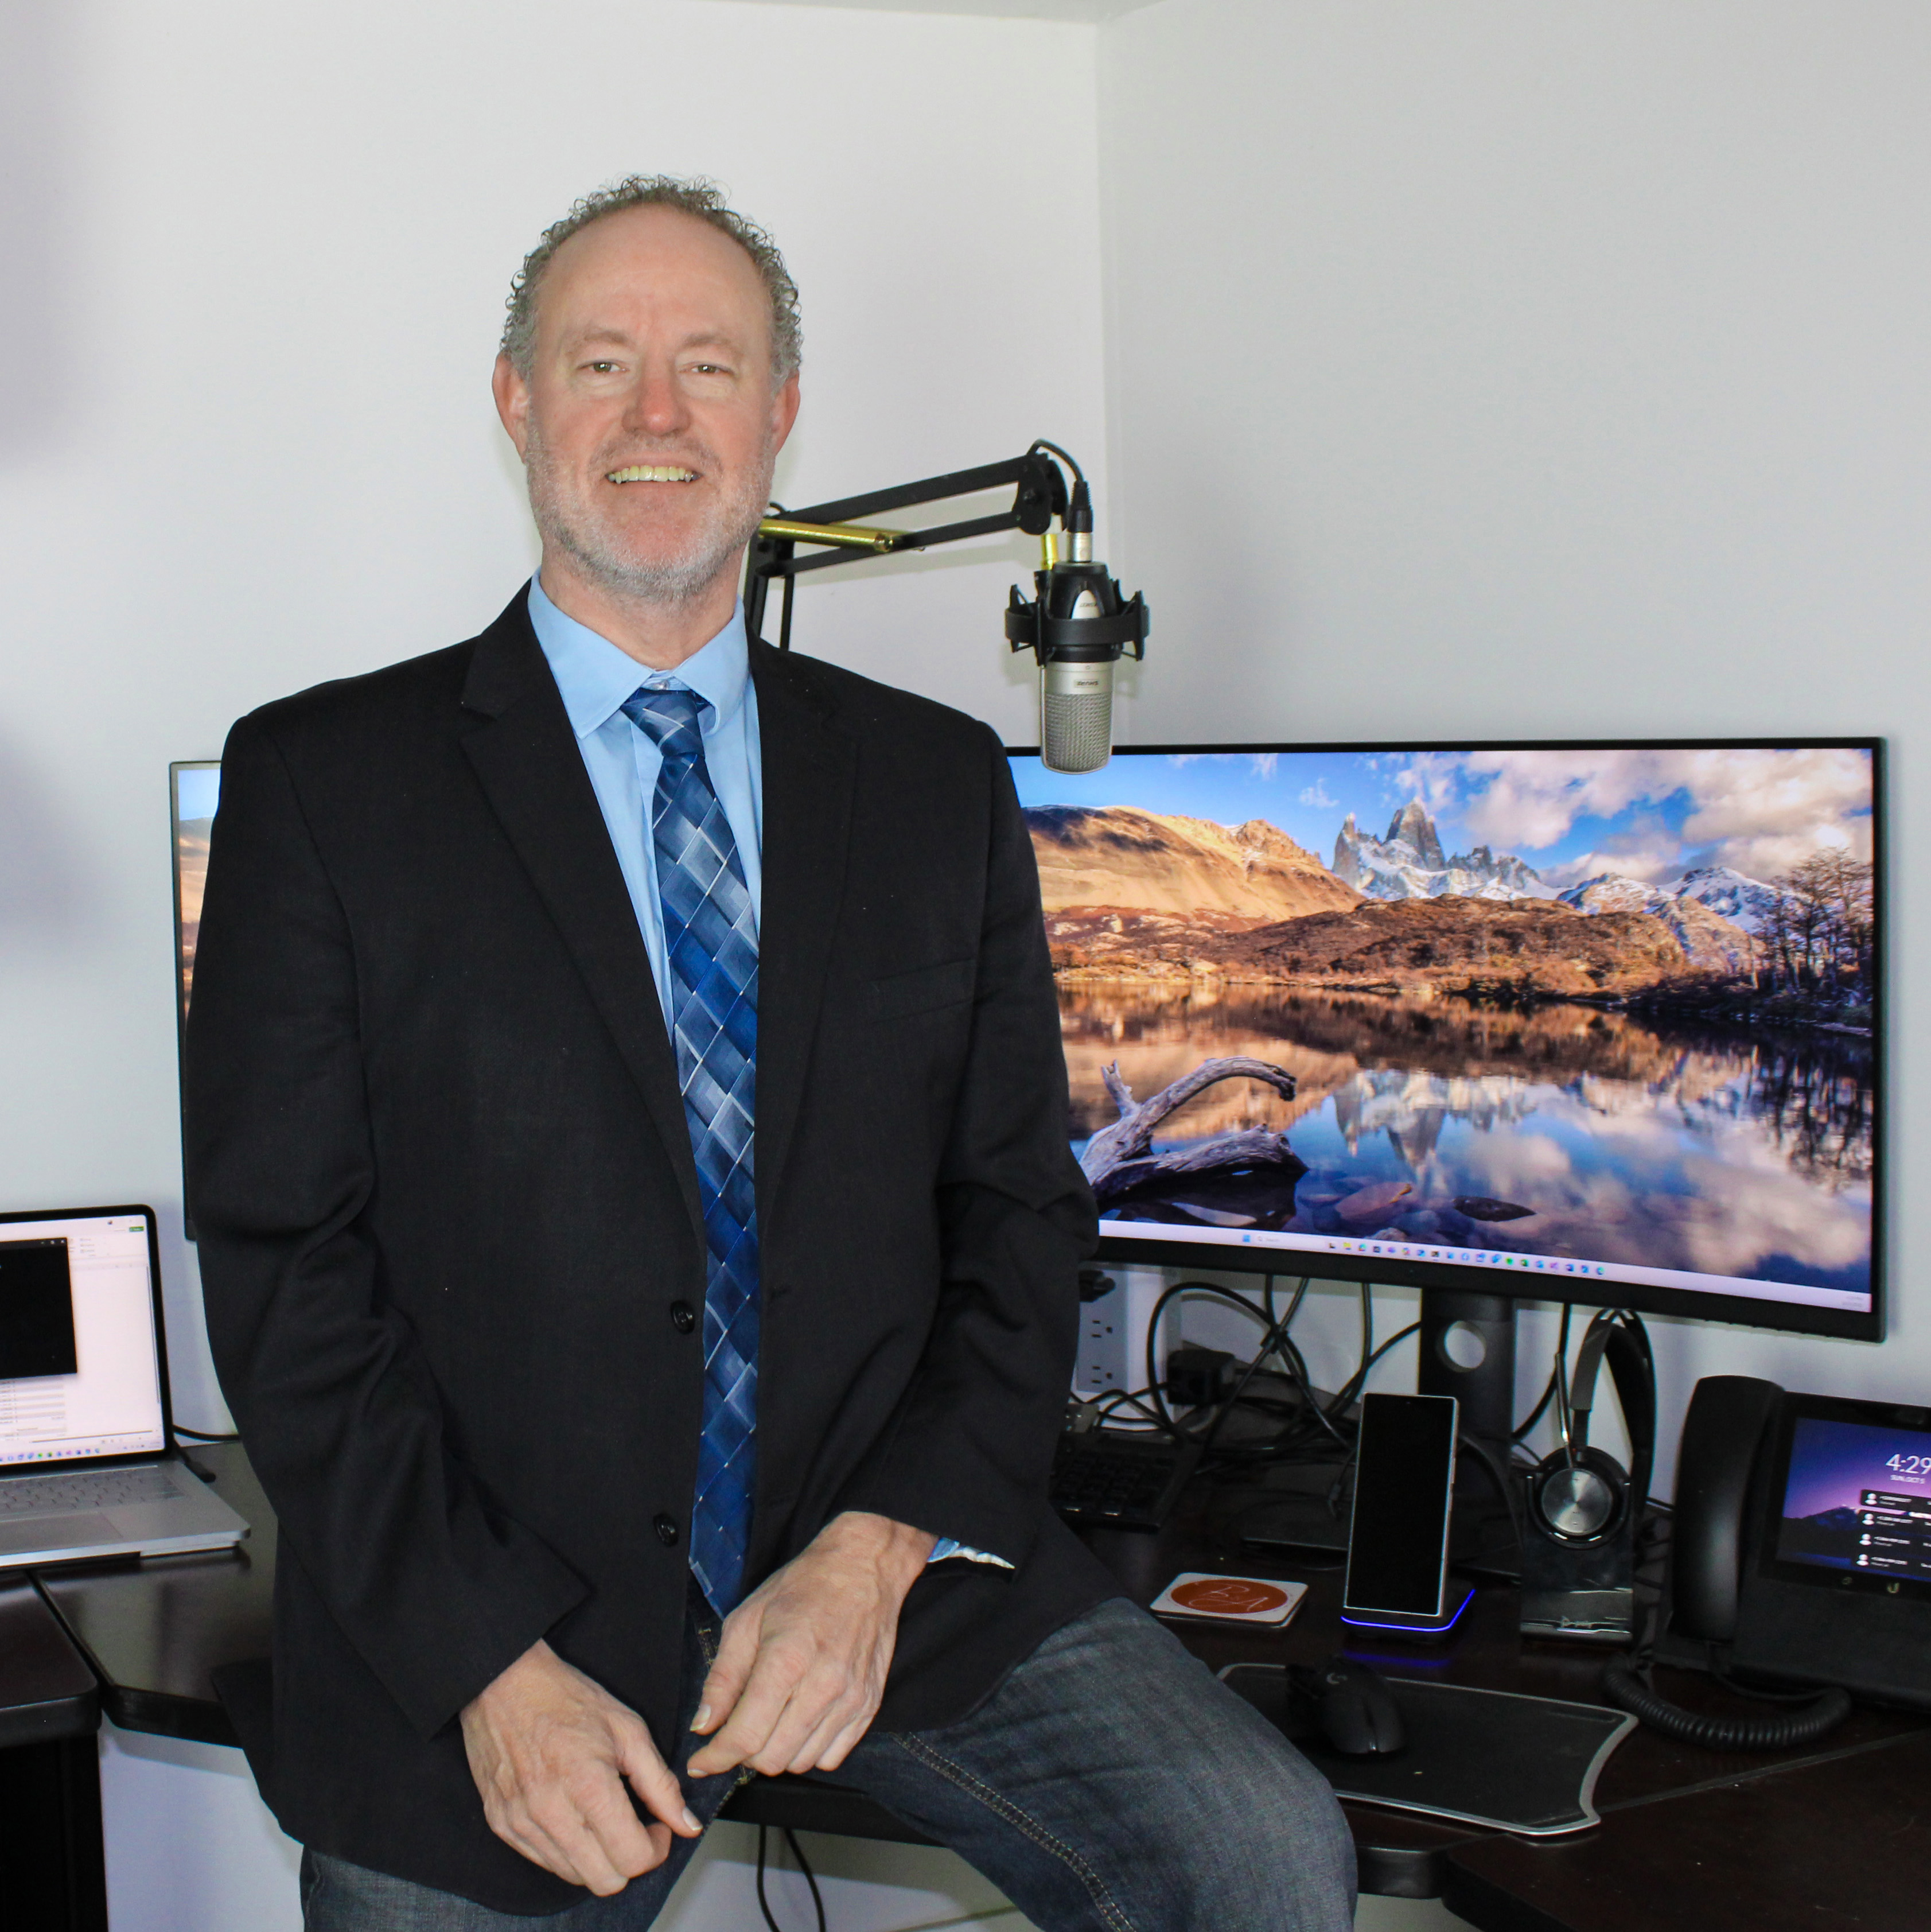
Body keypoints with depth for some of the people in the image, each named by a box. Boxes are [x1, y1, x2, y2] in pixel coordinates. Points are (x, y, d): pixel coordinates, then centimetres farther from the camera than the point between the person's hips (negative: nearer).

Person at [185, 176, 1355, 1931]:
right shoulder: (321, 781, 0)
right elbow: (285, 1269, -4)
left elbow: (1021, 1215, 6)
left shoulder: (942, 784, 8)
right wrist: (494, 1667, -13)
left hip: (887, 1567, 1)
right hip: (472, 1622, -1)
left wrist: (883, 1549, -10)